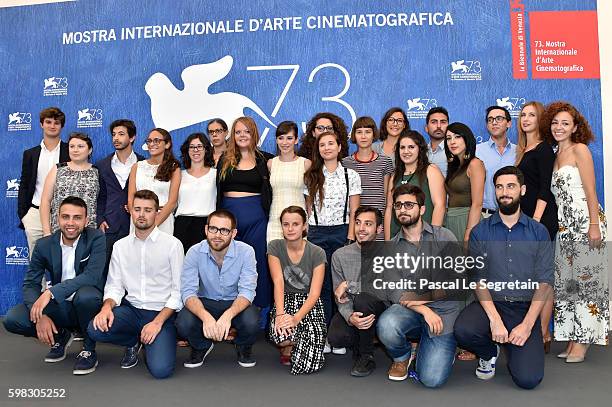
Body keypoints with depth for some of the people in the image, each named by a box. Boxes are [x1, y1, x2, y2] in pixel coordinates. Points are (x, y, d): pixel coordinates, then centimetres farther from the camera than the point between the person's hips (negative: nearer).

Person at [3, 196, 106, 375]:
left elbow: (92, 276, -27)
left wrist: (51, 292, -34)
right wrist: (40, 315, -20)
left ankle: (89, 349, -11)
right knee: (12, 319, -16)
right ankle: (60, 335, 12)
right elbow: (30, 283, -3)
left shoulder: (96, 239, -14)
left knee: (86, 294, -37)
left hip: (87, 305, -4)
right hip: (59, 307, 4)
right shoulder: (44, 245, -2)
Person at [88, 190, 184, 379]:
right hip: (131, 310, 4)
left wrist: (158, 322, -16)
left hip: (162, 312, -3)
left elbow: (178, 291, -6)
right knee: (95, 329, -25)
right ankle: (134, 342, 8)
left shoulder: (172, 244, -5)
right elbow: (114, 286, 5)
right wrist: (107, 307, -17)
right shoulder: (120, 246, 8)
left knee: (160, 369, -23)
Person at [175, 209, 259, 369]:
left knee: (251, 322, -32)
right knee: (183, 323, -28)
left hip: (236, 303, -1)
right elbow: (188, 292, -20)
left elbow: (247, 291, -21)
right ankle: (201, 346, 10)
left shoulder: (246, 252, -18)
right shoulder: (195, 252, -15)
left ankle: (243, 347, 7)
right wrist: (205, 316, -40)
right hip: (205, 302, 1)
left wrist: (228, 315, -41)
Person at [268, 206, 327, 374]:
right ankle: (288, 346, 4)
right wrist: (280, 314, -30)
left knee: (308, 364, -21)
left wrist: (296, 318, -30)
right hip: (285, 300, 1)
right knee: (281, 333, -36)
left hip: (309, 303, -1)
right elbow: (278, 282, -15)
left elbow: (314, 293, -14)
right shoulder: (275, 247, -4)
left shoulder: (317, 253, -9)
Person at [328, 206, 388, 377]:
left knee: (361, 298, -34)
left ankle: (367, 356, -11)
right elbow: (340, 297, -5)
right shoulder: (340, 255, -2)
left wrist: (349, 286, -22)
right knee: (336, 338, -27)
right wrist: (350, 317, -27)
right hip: (350, 311, 2)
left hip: (378, 310, -2)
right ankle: (359, 342, 13)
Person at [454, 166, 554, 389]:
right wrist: (495, 319, -18)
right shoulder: (480, 231, 5)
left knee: (528, 379, -18)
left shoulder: (538, 232, 6)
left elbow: (545, 281, 0)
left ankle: (513, 349, 19)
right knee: (463, 329, -32)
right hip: (489, 304, 0)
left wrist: (527, 324, -13)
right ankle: (489, 353, 6)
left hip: (525, 308, 0)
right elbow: (478, 279, -3)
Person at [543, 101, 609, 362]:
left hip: (584, 221, -7)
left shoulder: (579, 149, -2)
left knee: (585, 277, -4)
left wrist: (594, 225, -17)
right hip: (564, 225, 7)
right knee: (566, 281, 6)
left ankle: (582, 341, 2)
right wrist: (554, 225, 7)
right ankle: (572, 339, 13)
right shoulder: (555, 156, 17)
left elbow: (590, 191, -9)